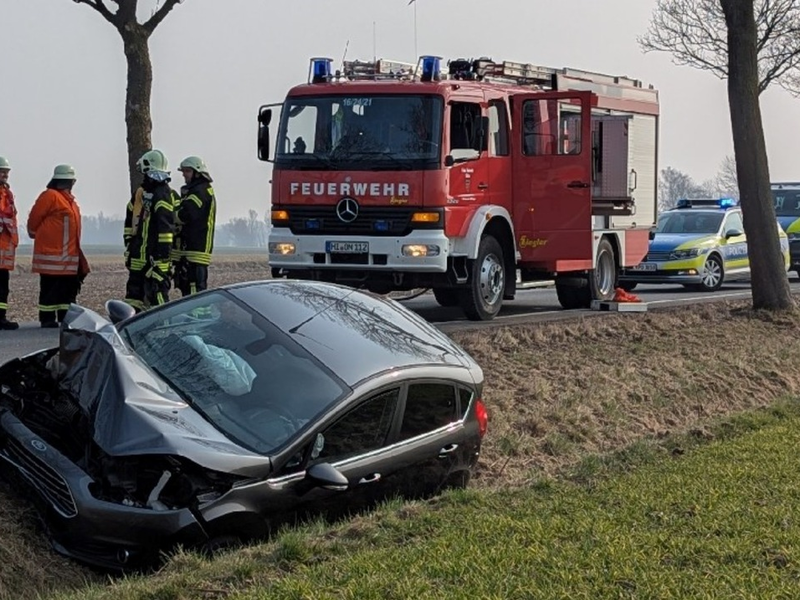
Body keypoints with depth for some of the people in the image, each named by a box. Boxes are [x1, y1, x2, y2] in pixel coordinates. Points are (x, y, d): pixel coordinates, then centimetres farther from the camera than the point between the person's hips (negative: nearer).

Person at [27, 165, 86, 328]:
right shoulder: (49, 196, -9)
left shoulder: (69, 199, 19)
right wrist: (37, 235, 4)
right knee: (50, 286, -5)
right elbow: (34, 219, -9)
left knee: (70, 287, 10)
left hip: (69, 254, 9)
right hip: (52, 253, -9)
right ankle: (47, 319, -1)